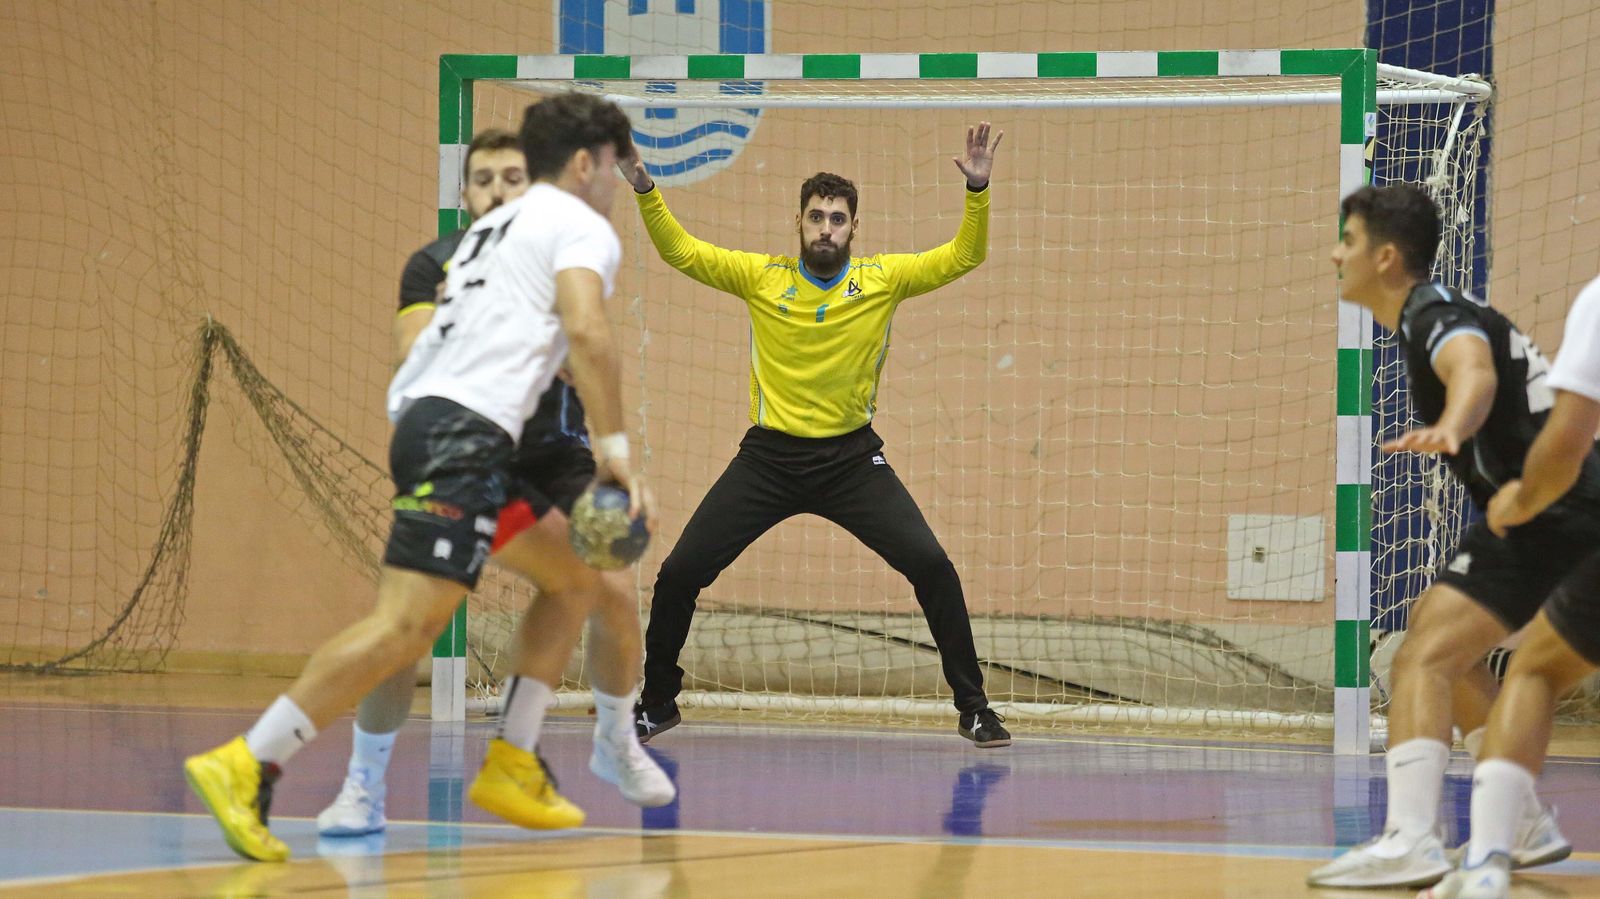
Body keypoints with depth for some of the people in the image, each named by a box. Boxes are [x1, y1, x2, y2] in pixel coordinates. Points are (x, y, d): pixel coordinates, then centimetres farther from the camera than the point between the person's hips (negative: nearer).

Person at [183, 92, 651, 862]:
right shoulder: (581, 226, 3)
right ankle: (246, 767, -27)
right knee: (405, 624, -19)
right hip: (466, 430, -10)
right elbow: (586, 329, -14)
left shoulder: (497, 223, 30)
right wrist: (614, 446, -15)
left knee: (568, 576, 21)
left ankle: (511, 767, 15)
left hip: (421, 415, 10)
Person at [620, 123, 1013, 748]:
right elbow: (679, 251, -1)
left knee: (931, 566, -16)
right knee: (679, 573, -4)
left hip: (851, 458, -1)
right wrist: (644, 191, -16)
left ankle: (973, 707, -2)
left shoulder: (883, 279, -2)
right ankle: (657, 702, 18)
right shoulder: (761, 276, -2)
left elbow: (963, 257, -4)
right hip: (768, 456, 1)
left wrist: (977, 191, -20)